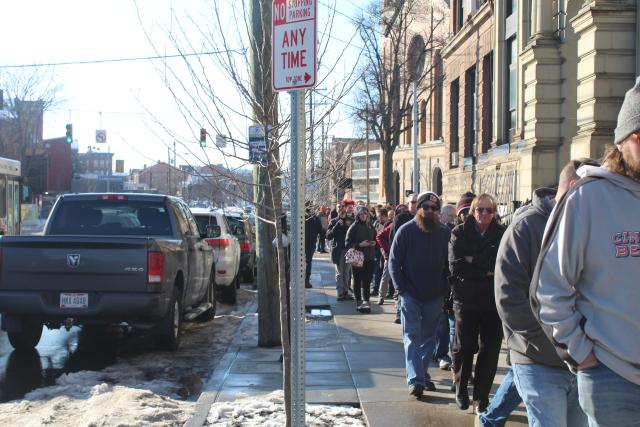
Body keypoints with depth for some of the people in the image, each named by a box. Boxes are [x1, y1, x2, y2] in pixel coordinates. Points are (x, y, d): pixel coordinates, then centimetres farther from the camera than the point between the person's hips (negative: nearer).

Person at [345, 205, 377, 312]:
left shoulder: (370, 226, 10)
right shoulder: (354, 227, -6)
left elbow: (374, 238, 25)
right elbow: (348, 244, -8)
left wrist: (374, 243, 3)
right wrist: (360, 244, -19)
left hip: (369, 258, 4)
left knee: (367, 281, 5)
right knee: (358, 281, 3)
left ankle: (366, 301, 10)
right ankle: (359, 302, 9)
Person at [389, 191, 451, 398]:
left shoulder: (445, 233, 3)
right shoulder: (406, 231, -5)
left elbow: (449, 264, 9)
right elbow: (394, 262, -3)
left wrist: (444, 288, 0)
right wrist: (402, 289, -10)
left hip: (435, 296, 3)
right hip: (411, 295, -3)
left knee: (428, 338, 12)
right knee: (412, 337, -6)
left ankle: (422, 374, 24)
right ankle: (415, 379, -9)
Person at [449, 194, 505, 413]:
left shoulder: (501, 234, 3)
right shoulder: (460, 233, 1)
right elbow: (456, 266, -9)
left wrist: (473, 261, -13)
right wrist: (486, 271, -12)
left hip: (494, 302, 1)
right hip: (466, 300, -1)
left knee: (490, 350, 4)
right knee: (464, 347, 6)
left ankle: (481, 397, 16)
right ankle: (461, 389, 28)